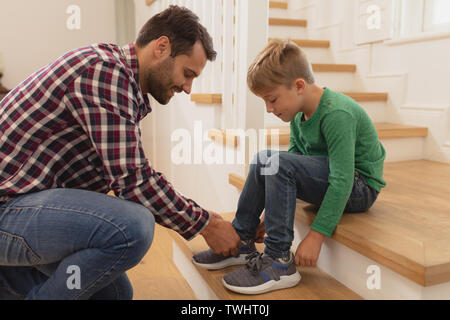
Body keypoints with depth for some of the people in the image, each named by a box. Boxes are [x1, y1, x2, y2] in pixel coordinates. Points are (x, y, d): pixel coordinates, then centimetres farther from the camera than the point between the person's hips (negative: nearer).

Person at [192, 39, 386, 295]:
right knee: (262, 164, 4)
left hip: (360, 187, -9)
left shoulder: (337, 114, -25)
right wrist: (270, 213, 4)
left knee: (277, 163, -28)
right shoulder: (299, 114, 0)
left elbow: (342, 181, -29)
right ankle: (241, 243, 8)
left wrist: (316, 235, -28)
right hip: (329, 179, 9)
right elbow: (295, 159, 6)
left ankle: (279, 260, -21)